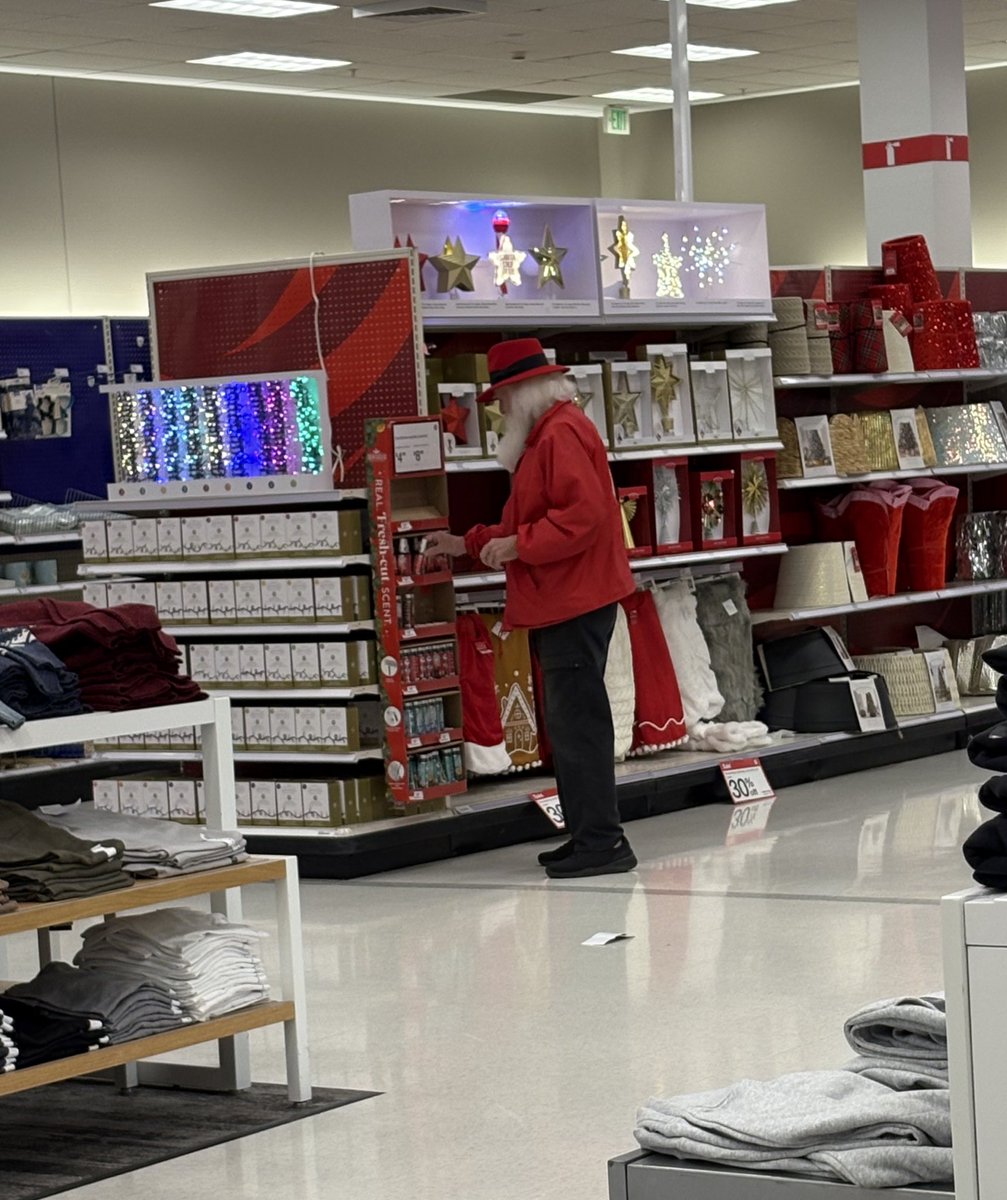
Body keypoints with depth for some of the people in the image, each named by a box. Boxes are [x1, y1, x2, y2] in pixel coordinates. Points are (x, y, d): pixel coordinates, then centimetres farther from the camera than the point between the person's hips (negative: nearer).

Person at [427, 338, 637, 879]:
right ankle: (587, 836, 19)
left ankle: (601, 841, -8)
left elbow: (583, 514, -24)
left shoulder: (562, 434, -13)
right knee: (572, 722, 13)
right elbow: (531, 523, 28)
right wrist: (470, 545, 27)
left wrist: (519, 544, -19)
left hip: (574, 605, -11)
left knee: (576, 722, -10)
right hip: (563, 604, 11)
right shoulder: (545, 435, 21)